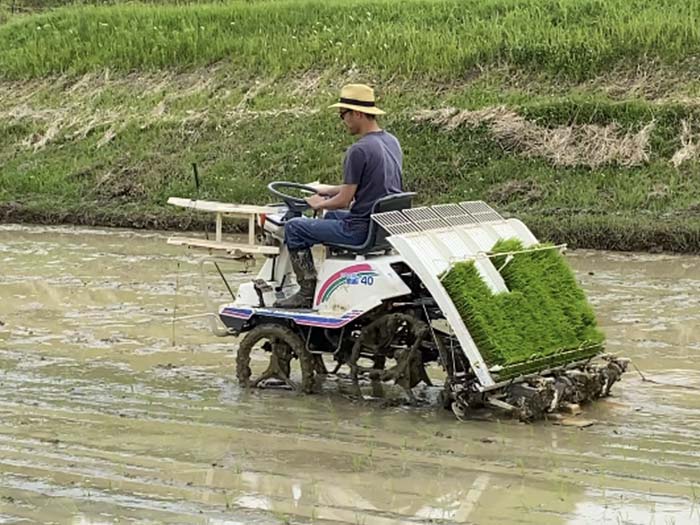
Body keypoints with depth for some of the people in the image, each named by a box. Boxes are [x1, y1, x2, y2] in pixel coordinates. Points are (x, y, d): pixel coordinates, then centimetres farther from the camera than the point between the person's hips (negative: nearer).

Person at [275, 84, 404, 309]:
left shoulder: (358, 151, -20)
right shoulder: (392, 142, 8)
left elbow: (344, 201, -17)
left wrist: (319, 204, 3)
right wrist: (330, 190, 23)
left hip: (363, 230, -9)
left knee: (294, 228, 2)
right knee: (331, 216, 35)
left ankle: (307, 293, 5)